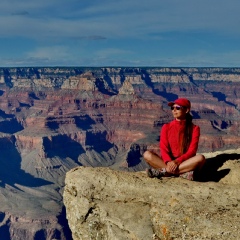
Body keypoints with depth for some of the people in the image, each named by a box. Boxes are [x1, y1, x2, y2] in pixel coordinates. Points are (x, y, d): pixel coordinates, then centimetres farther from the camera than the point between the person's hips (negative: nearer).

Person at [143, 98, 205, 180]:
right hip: (168, 163, 1)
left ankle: (162, 171, -31)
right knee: (147, 154, -23)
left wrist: (177, 161, -24)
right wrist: (168, 162, -23)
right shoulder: (166, 127, 9)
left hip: (185, 163, -1)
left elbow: (192, 151, -6)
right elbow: (163, 148, -2)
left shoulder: (194, 128, 4)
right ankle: (182, 173, -32)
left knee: (200, 158, -32)